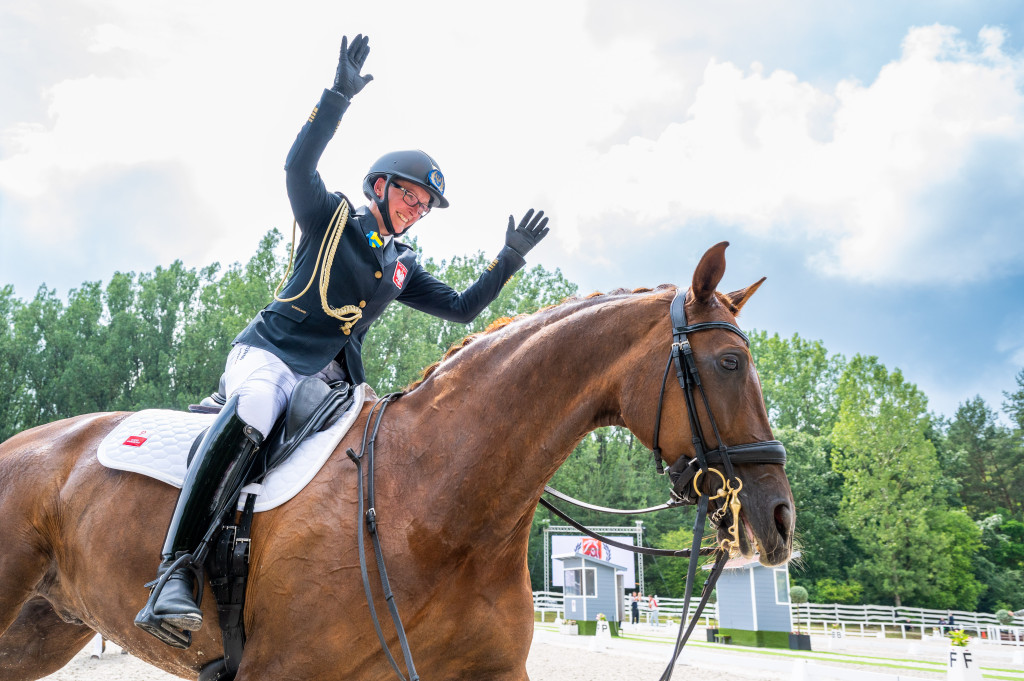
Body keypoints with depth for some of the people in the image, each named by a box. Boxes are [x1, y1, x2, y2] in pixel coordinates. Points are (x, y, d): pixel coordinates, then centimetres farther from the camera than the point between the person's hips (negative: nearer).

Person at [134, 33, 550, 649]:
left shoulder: (403, 268, 18)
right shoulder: (332, 219, 4)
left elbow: (463, 308, 19)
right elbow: (299, 165, -14)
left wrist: (509, 260, 10)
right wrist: (340, 94, -24)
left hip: (334, 378, 7)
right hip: (270, 353, -7)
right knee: (251, 412, -39)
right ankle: (176, 571, -44)